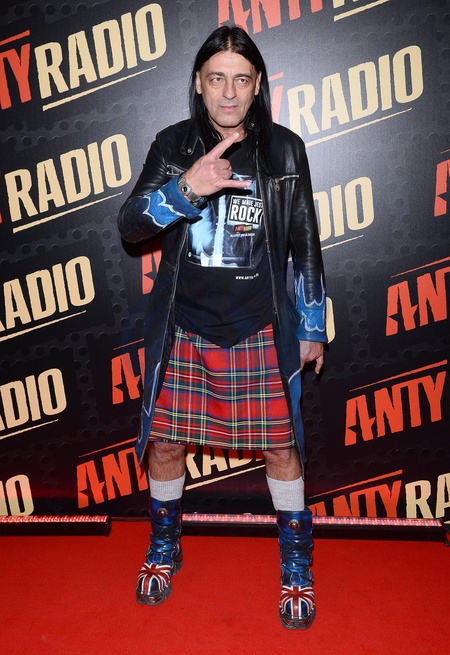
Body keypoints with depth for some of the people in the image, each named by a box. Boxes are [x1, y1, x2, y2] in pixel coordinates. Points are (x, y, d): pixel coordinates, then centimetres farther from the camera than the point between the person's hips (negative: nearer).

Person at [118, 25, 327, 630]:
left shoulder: (284, 149, 0)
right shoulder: (173, 145, 1)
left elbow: (305, 244, 5)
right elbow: (130, 224, -9)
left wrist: (312, 326, 6)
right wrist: (185, 189, -27)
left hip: (261, 332, -1)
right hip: (183, 331, 1)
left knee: (281, 447, 6)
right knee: (166, 445, 11)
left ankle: (296, 564, 31)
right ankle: (165, 547, 39)